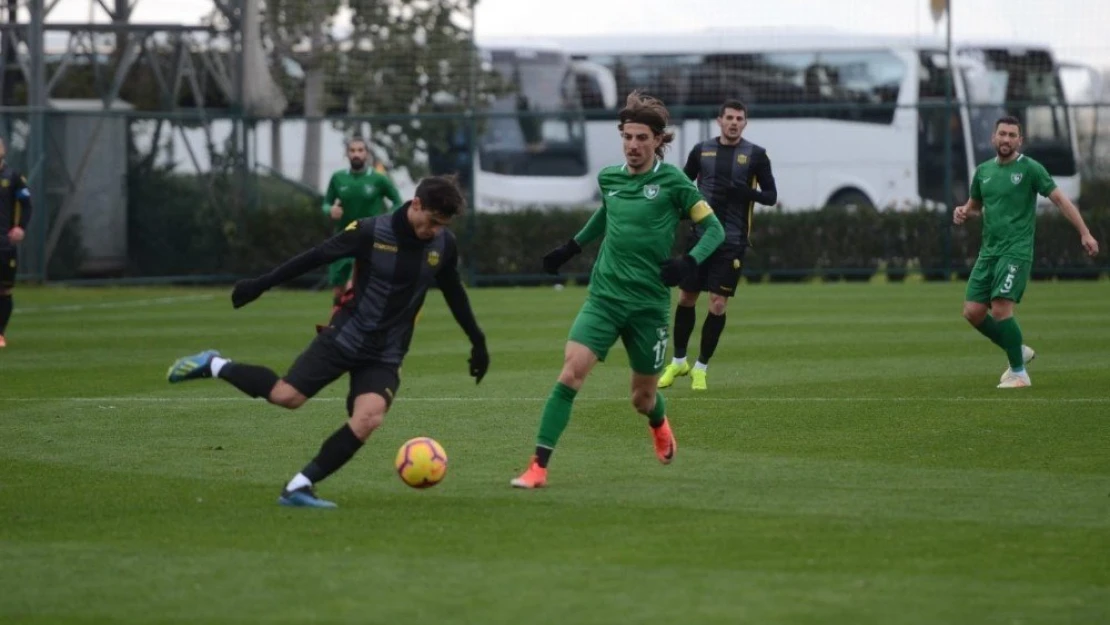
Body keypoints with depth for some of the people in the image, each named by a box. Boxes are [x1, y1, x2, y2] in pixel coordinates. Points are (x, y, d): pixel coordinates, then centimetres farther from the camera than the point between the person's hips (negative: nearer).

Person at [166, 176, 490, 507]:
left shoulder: (443, 245, -4)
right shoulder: (371, 232, -16)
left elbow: (455, 294, 13)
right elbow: (315, 257, -8)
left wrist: (477, 341, 17)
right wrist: (260, 285, -4)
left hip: (386, 355, 3)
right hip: (345, 338, -3)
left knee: (368, 419, -20)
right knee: (286, 395, -11)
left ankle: (299, 488, -10)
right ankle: (214, 366, 16)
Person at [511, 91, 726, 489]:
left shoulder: (672, 182, -7)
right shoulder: (608, 178, 6)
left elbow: (714, 229, -3)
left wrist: (690, 262, -19)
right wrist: (572, 247, 30)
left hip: (649, 303, -2)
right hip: (604, 296, 2)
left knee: (643, 397, 10)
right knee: (572, 370, -18)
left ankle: (659, 425, 50)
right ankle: (538, 467, -18)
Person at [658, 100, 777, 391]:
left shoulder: (755, 155, -1)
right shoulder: (702, 150, 5)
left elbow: (771, 195, 0)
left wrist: (746, 193, -19)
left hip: (732, 242, -2)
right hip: (700, 236, 2)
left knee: (718, 305, -5)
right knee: (686, 298, 6)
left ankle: (700, 368, 10)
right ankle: (678, 361, 24)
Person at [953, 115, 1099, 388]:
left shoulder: (1030, 168, -4)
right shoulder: (983, 171, 13)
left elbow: (1060, 199, -6)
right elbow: (975, 205, 27)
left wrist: (1084, 233, -14)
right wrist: (963, 212, 2)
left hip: (1016, 250, -6)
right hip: (989, 251, 6)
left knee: (1000, 309, -19)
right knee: (973, 311, 0)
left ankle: (1019, 373, -4)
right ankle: (1018, 351, 21)